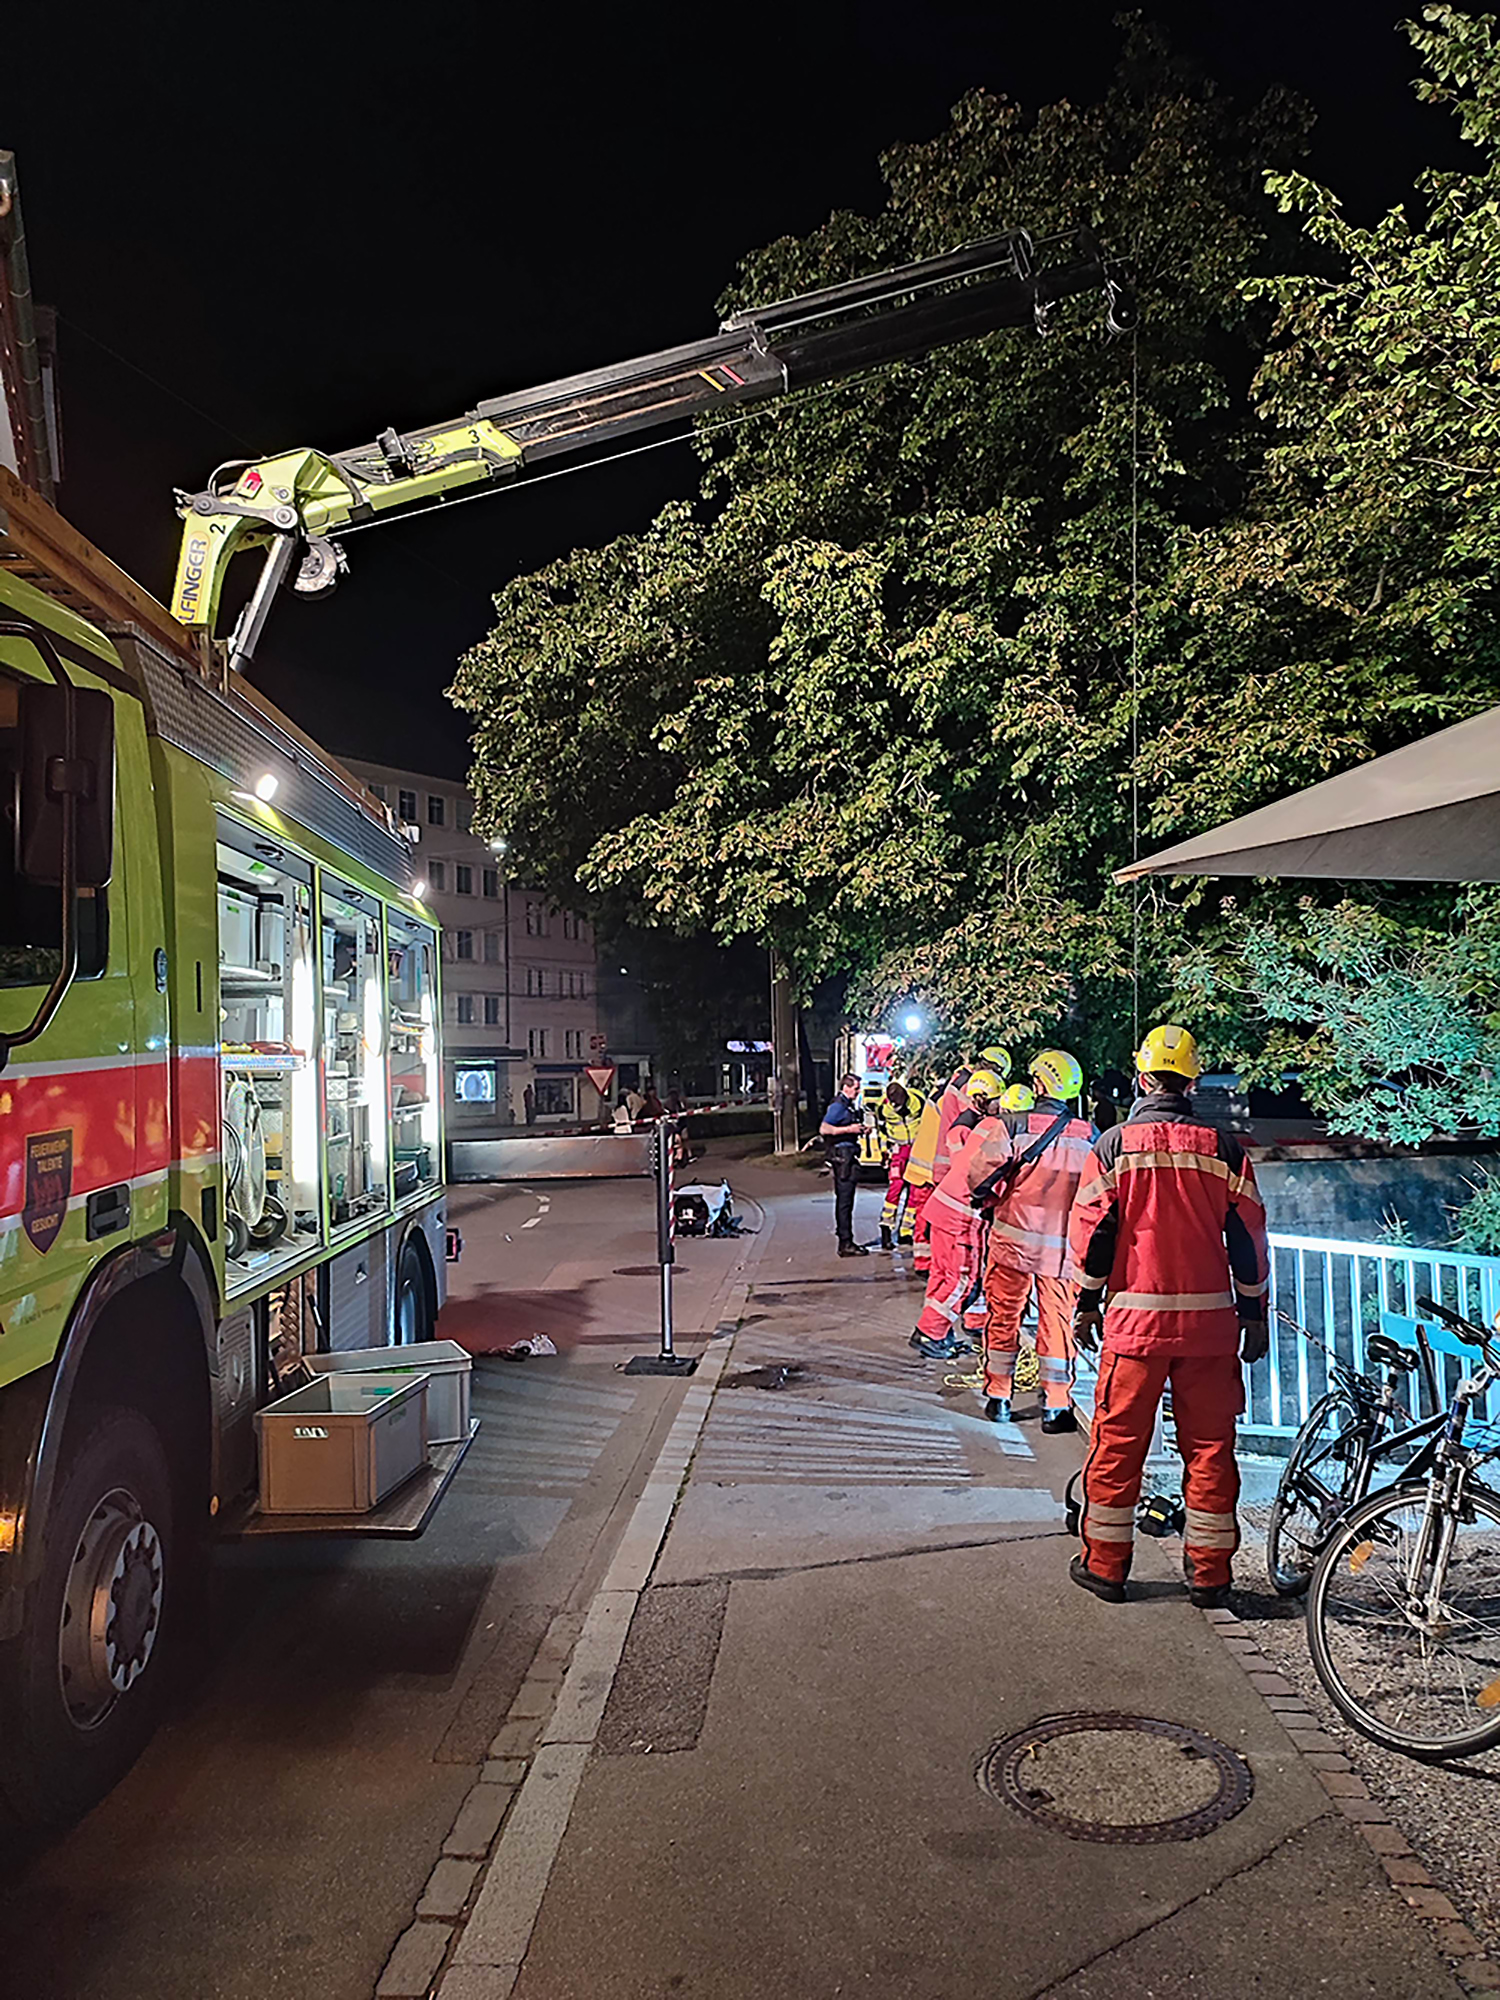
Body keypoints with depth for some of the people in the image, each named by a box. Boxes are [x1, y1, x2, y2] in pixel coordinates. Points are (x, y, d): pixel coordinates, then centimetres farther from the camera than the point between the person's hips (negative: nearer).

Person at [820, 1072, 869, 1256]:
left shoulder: (849, 1106, 18)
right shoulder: (838, 1106, -13)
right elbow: (824, 1129, -20)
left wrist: (860, 1129, 12)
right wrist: (849, 1129, -20)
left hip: (848, 1154, 11)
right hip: (841, 1154, -11)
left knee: (844, 1200, 15)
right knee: (845, 1201, -9)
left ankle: (845, 1240, 22)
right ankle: (846, 1244, -8)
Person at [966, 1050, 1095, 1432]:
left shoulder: (1012, 1125, -8)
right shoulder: (1089, 1136, 1)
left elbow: (980, 1170, -13)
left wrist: (990, 1200, 6)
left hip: (1014, 1238, -1)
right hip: (1064, 1244, 1)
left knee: (1004, 1317, 12)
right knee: (1057, 1321, 10)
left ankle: (998, 1397, 20)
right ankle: (1056, 1407, 12)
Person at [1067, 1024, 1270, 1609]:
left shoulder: (1114, 1145, -3)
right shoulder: (1224, 1149, 0)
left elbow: (1091, 1231, -1)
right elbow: (1248, 1238, 3)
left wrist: (1087, 1304, 9)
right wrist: (1254, 1315, 12)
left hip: (1134, 1319, -1)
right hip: (1209, 1321, 1)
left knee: (1118, 1443, 8)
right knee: (1209, 1446, 11)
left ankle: (1105, 1565, 17)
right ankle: (1209, 1573, 18)